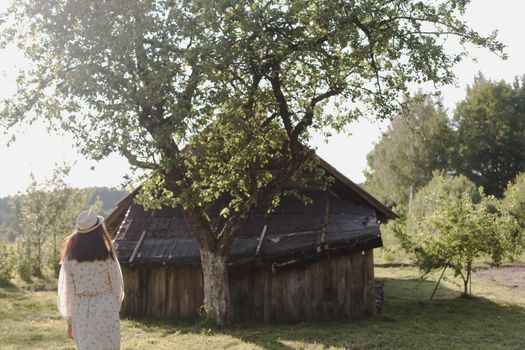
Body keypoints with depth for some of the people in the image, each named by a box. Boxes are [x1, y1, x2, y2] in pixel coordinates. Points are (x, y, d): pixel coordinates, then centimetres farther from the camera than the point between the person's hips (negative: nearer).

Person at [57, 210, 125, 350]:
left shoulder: (70, 260, -3)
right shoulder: (107, 257, -8)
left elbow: (67, 291, 1)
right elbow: (116, 286, -1)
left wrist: (69, 320, 10)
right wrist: (116, 309, 14)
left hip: (82, 311, 2)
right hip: (105, 308, -2)